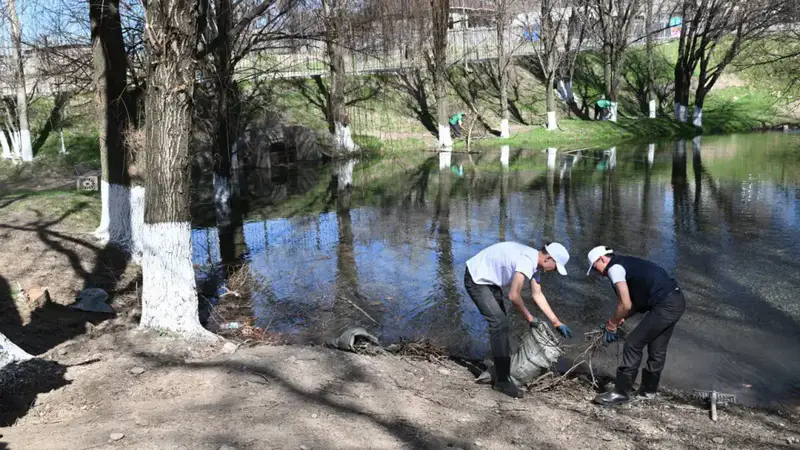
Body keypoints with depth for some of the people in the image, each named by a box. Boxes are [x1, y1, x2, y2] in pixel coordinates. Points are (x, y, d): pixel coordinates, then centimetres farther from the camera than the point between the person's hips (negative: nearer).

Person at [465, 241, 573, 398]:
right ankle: (502, 380, -9)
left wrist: (556, 322, 10)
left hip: (489, 279, 11)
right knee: (499, 322, -15)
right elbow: (514, 296, -27)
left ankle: (503, 367, 36)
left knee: (501, 322, 19)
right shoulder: (527, 261, -28)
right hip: (477, 279, -11)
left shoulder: (535, 262, 3)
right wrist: (528, 316, -10)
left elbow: (538, 295, 11)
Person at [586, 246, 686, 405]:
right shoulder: (626, 263, 22)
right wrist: (620, 320, 14)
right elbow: (639, 300, 21)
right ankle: (649, 390, 31)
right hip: (676, 301, 10)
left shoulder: (614, 268, -7)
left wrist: (612, 324, 1)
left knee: (633, 344, -4)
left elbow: (626, 305, -13)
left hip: (665, 306, -10)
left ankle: (621, 392, 1)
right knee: (657, 349, 19)